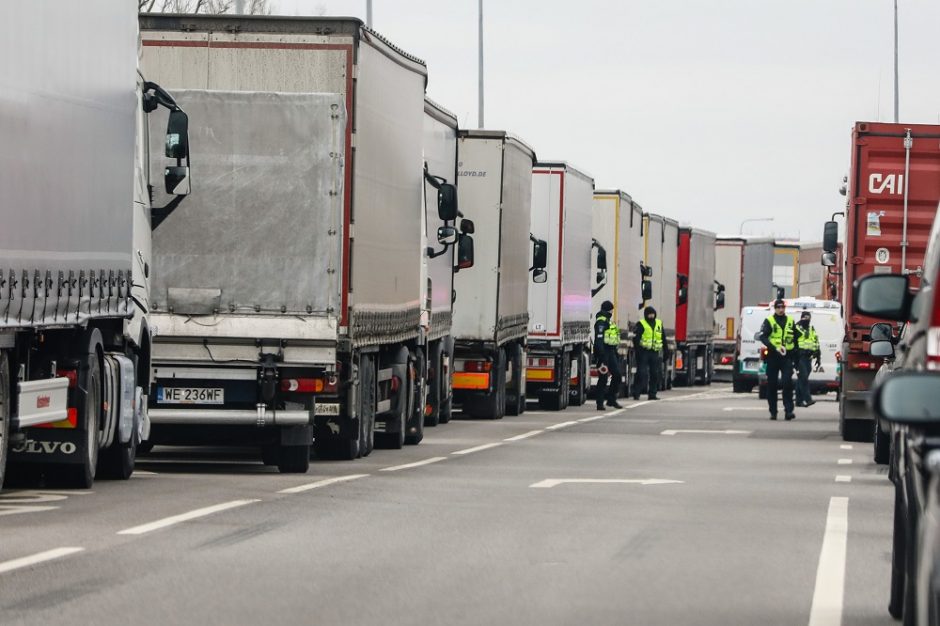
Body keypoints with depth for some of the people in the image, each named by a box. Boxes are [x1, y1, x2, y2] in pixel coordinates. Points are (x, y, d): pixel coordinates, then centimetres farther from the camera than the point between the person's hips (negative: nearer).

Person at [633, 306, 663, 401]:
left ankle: (652, 394, 14)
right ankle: (636, 394, -4)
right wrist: (637, 350, -19)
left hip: (655, 353, 5)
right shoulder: (641, 324, -3)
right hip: (644, 352, -5)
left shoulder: (659, 324, 13)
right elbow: (636, 338, -9)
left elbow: (663, 338, 19)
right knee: (641, 373, -8)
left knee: (655, 374, 6)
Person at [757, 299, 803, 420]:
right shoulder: (769, 321, 1)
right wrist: (775, 348, -22)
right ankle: (773, 412, 11)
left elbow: (797, 337, 20)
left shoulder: (790, 321, 11)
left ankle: (789, 410, -14)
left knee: (788, 383, -12)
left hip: (787, 356, 1)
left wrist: (794, 350, 8)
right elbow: (763, 337, -10)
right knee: (772, 384, 3)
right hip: (773, 356, -1)